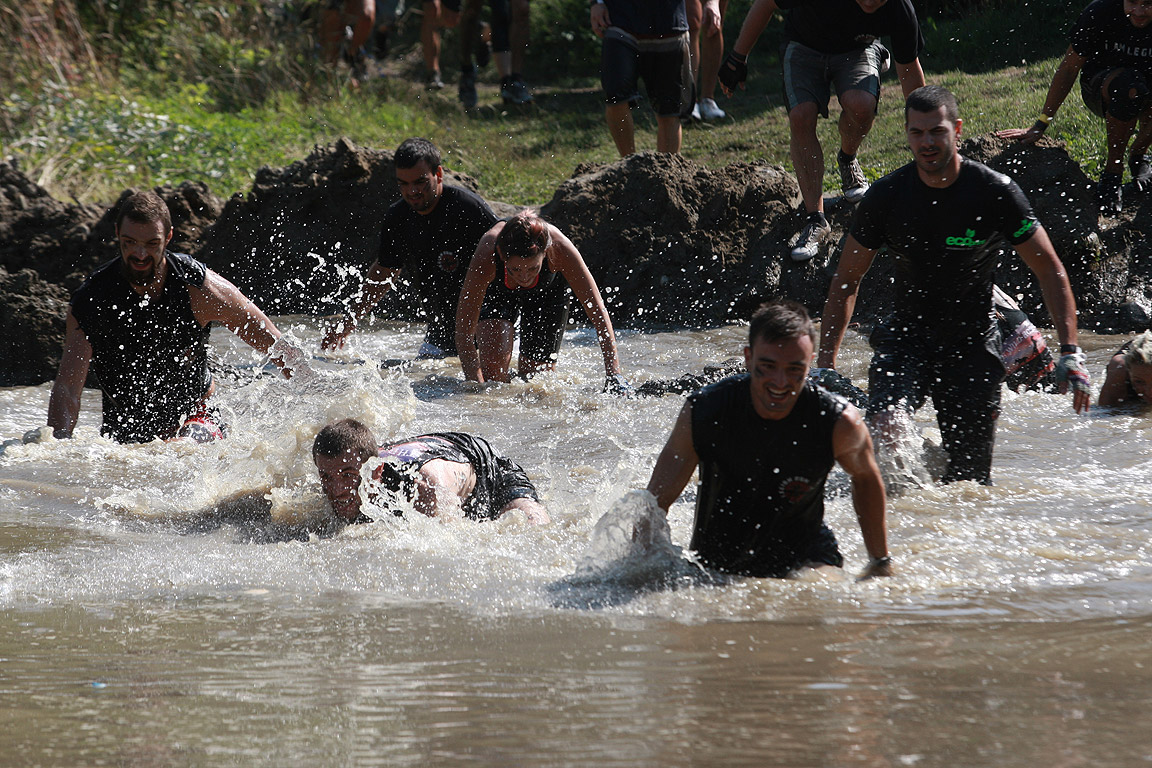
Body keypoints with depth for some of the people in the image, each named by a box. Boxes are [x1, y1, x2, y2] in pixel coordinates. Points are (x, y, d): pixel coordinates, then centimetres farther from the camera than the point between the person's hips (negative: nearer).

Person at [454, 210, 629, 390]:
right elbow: (464, 331, -39)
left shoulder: (559, 248, -42)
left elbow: (598, 310, -36)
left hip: (548, 291, 1)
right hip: (496, 291, -1)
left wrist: (614, 375, -43)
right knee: (494, 361, -21)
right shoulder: (486, 259, -44)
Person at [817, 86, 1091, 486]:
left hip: (972, 343, 0)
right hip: (907, 335, 0)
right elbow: (846, 282, 4)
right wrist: (825, 364, -2)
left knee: (969, 477, 0)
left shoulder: (995, 192, -11)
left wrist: (1070, 352, -15)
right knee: (883, 430, -28)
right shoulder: (885, 196, -7)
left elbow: (1050, 270, -5)